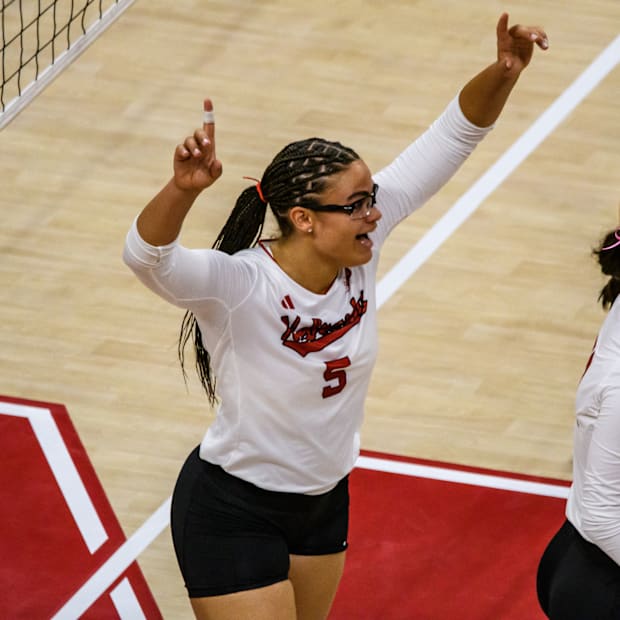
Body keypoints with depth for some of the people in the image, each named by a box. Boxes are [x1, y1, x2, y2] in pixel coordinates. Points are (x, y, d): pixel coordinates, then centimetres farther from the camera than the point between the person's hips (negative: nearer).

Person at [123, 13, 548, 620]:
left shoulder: (359, 249, -14)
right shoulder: (238, 285, -30)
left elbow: (449, 139, -13)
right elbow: (146, 254, -50)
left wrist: (502, 73, -30)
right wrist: (183, 188, -70)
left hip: (325, 502, 7)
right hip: (232, 516, -7)